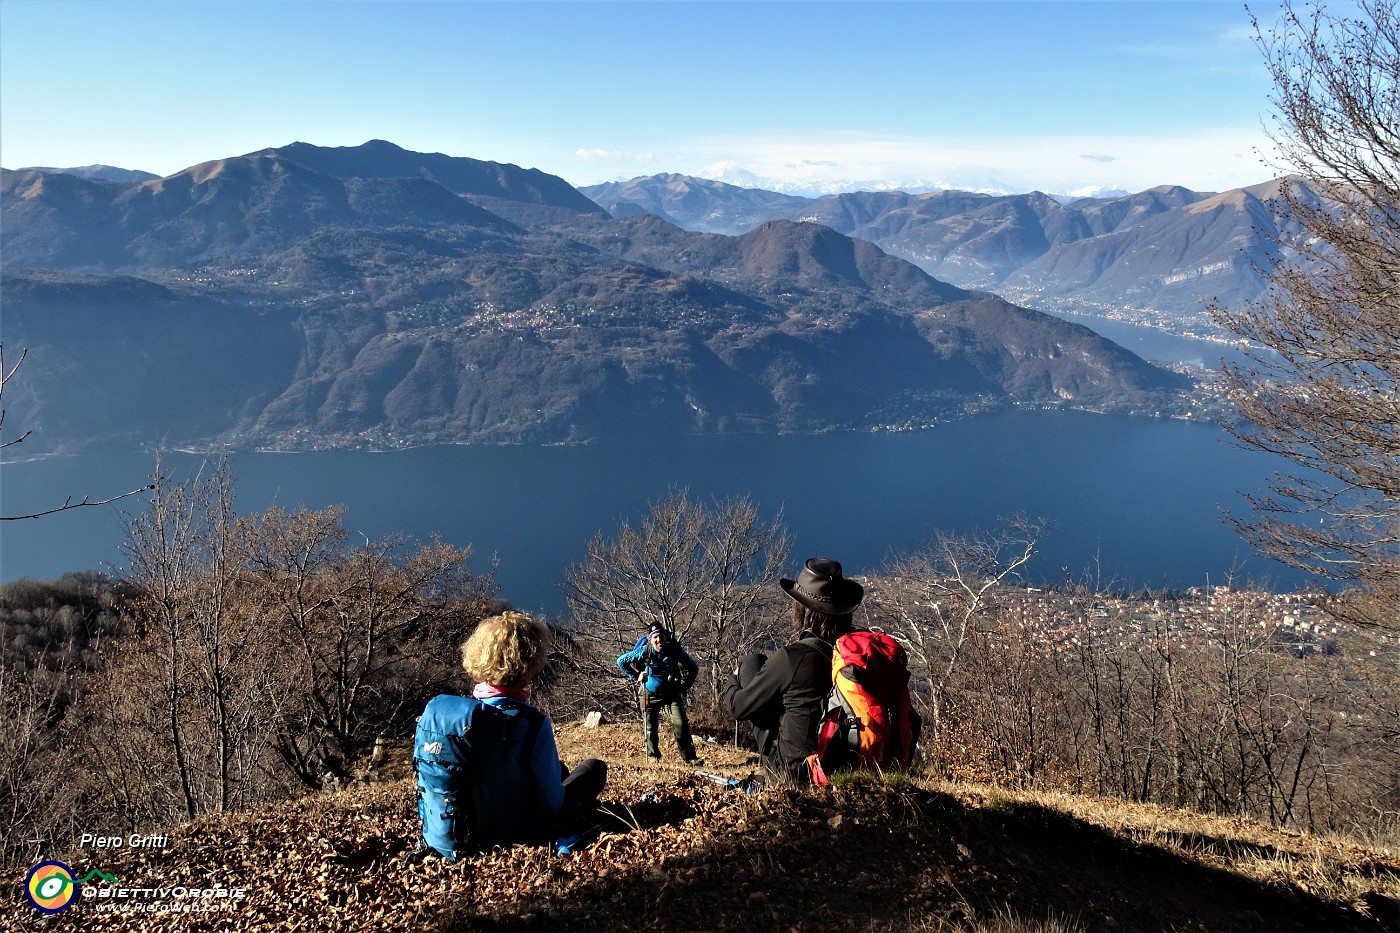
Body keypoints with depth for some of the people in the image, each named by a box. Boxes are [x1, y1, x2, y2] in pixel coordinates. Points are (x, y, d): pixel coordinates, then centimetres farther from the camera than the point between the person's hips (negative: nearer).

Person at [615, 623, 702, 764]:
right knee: (650, 727, 5)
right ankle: (652, 756, 25)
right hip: (650, 695, 0)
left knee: (681, 724, -12)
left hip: (671, 694, 0)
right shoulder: (644, 652, -17)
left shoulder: (675, 650, -17)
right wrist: (636, 676, -5)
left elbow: (693, 668, -4)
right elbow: (621, 661, -4)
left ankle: (690, 757, -7)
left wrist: (684, 686, -3)